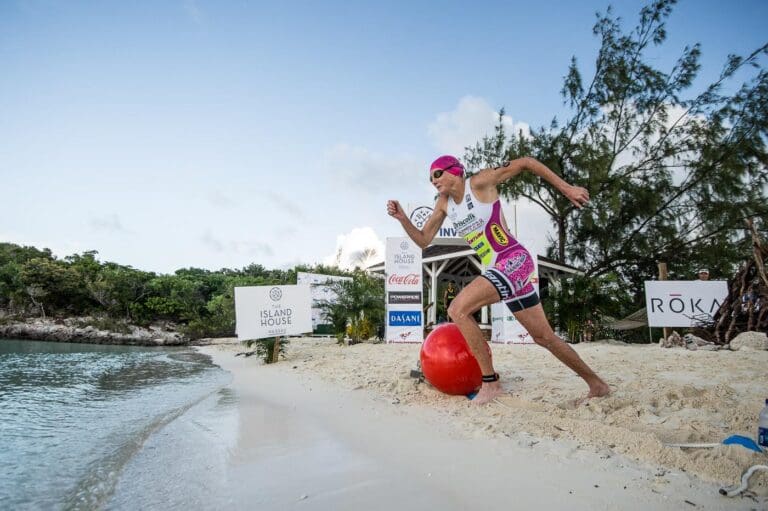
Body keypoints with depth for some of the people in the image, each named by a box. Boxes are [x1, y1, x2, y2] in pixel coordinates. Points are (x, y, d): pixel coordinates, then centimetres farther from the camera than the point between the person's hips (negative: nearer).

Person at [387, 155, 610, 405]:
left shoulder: (480, 182, -8)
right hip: (498, 271, 9)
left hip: (515, 261, -8)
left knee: (458, 310, -20)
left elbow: (526, 162, -5)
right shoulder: (443, 203, 12)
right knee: (544, 337, 14)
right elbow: (423, 240, 13)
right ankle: (597, 384, 30)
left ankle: (490, 383, -12)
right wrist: (403, 219, -2)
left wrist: (566, 189, -6)